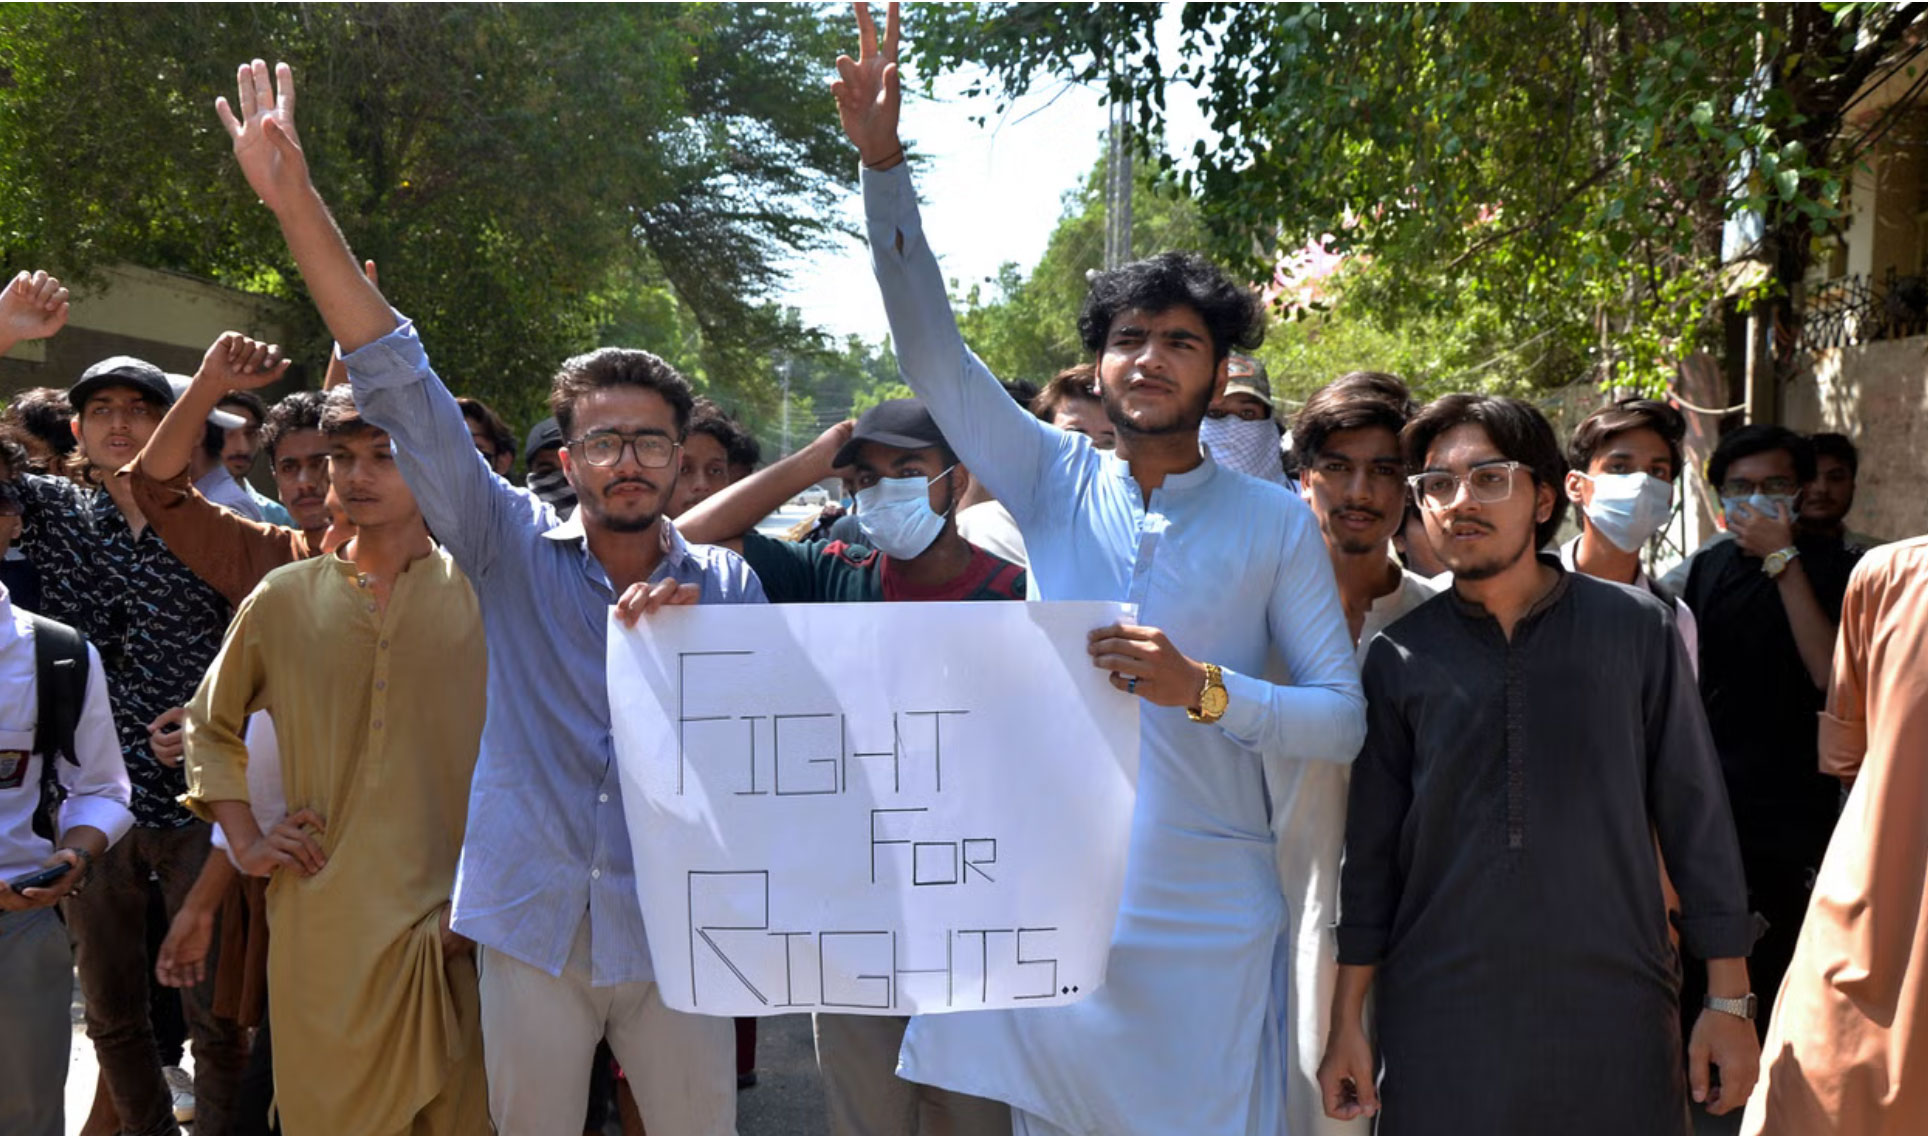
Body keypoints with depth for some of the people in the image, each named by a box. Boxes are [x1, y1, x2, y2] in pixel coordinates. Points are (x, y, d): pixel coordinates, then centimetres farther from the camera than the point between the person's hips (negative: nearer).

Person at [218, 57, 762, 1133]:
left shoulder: (726, 585, 4)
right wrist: (297, 200, -13)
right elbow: (403, 390, -6)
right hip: (535, 921, 0)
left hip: (673, 924, 0)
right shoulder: (518, 551, 1)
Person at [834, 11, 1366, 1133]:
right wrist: (883, 162, -12)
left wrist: (1203, 689, -19)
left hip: (1211, 921, -1)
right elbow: (933, 352, -4)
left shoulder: (1276, 522, 0)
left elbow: (1342, 721, -2)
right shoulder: (1058, 483, 4)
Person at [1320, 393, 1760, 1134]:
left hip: (1613, 1017, 0)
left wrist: (1728, 1001, 1)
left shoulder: (1637, 630, 1)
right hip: (1439, 1025, 0)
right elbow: (1370, 851, 6)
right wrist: (1347, 1023, 5)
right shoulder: (1399, 657, 3)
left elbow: (1696, 816, 3)